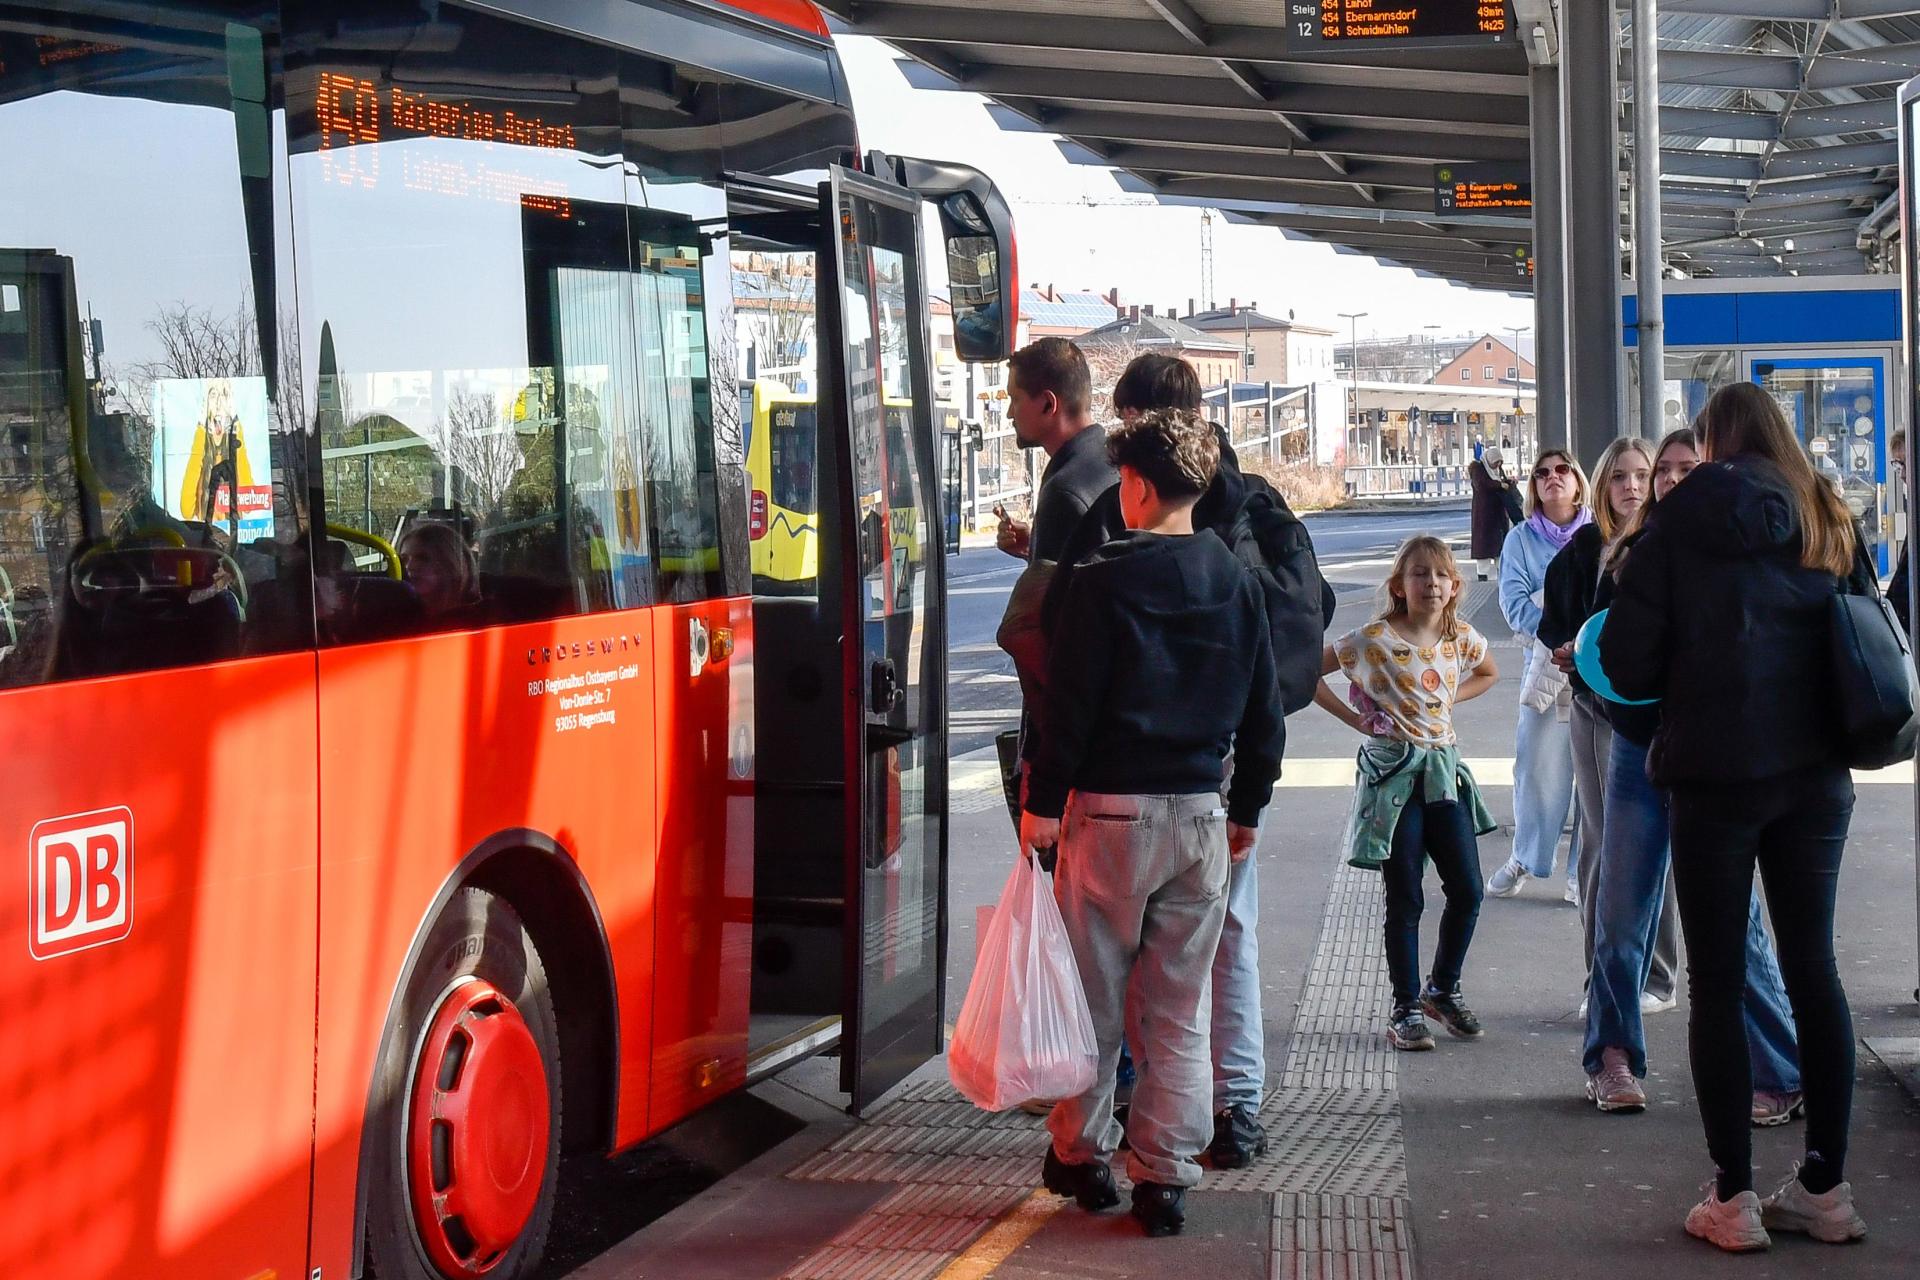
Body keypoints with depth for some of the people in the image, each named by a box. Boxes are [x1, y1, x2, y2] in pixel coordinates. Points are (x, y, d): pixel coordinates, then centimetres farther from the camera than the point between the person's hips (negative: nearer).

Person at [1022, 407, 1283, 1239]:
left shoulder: (1106, 580, -9)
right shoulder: (1236, 583, 6)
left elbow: (1070, 702, -11)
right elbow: (1263, 709, 11)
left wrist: (1042, 801, -3)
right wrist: (1247, 808, 20)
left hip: (1111, 811, -4)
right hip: (1201, 816, 4)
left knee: (1093, 1000, 9)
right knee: (1180, 1010, 7)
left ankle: (1080, 1156, 19)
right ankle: (1164, 1178, 6)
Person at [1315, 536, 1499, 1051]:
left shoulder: (1462, 639, 4)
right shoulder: (1375, 639, -11)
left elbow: (1489, 673, 25)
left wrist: (1448, 700, 9)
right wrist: (1354, 717, -8)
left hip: (1443, 770, 5)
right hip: (1393, 773, -5)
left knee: (1468, 891, 4)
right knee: (1405, 900, -1)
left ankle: (1444, 988, 24)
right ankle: (1406, 1007, 10)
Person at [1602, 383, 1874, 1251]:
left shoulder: (1686, 521, -5)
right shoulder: (1830, 522, 7)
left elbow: (1626, 660, -8)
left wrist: (1668, 688, 13)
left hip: (1716, 773, -4)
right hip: (1815, 774, 4)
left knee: (1717, 980, 2)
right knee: (1812, 966, 11)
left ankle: (1734, 1197, 2)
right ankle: (1826, 1188, 14)